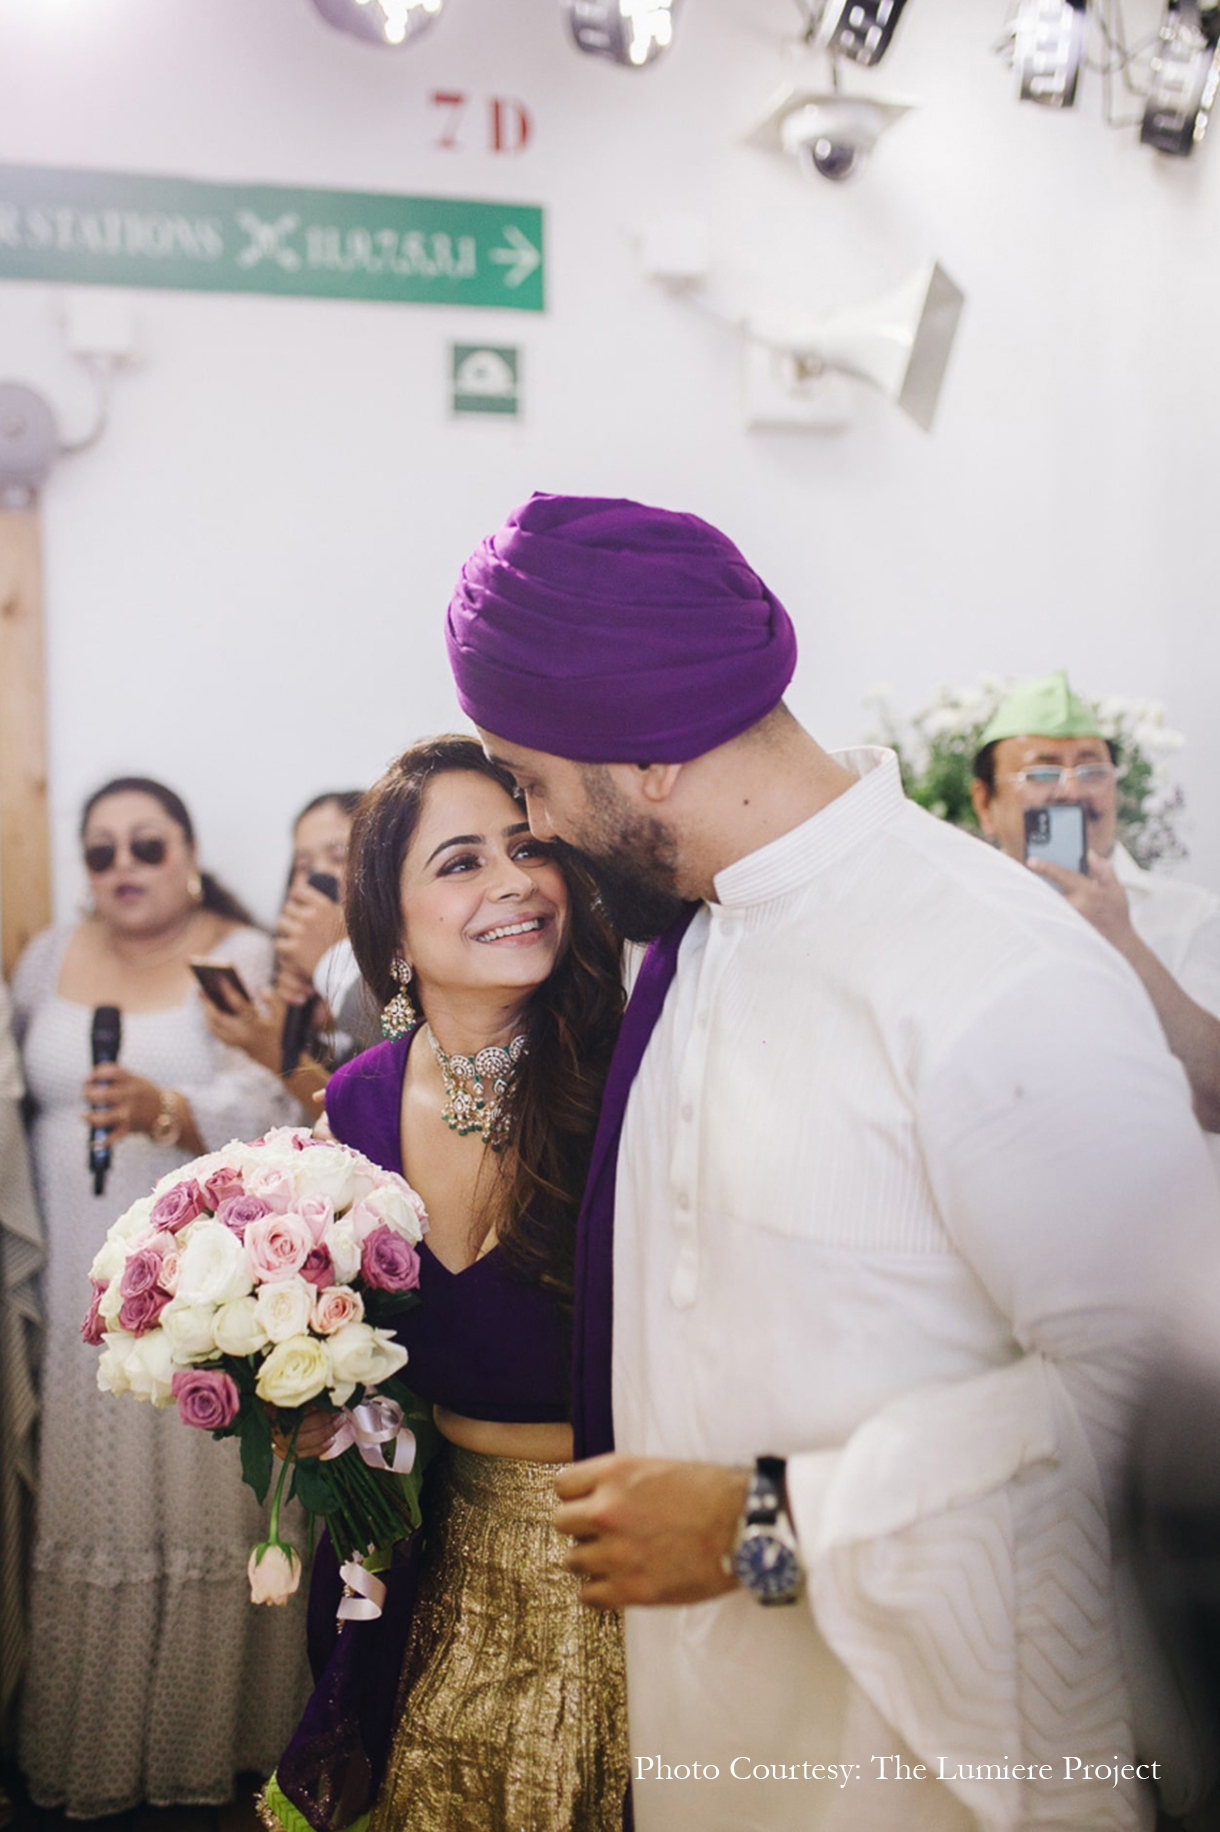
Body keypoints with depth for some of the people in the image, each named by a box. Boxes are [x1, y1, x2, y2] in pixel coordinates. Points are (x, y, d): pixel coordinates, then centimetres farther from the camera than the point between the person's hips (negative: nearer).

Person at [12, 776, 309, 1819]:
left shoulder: (244, 961, -3)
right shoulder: (49, 959, 12)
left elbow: (256, 1107, -16)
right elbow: (23, 1096, 19)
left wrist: (164, 1111, -34)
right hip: (80, 1282, 4)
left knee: (199, 1494, -1)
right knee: (85, 1502, 4)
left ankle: (198, 1746, 14)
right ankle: (85, 1751, 17)